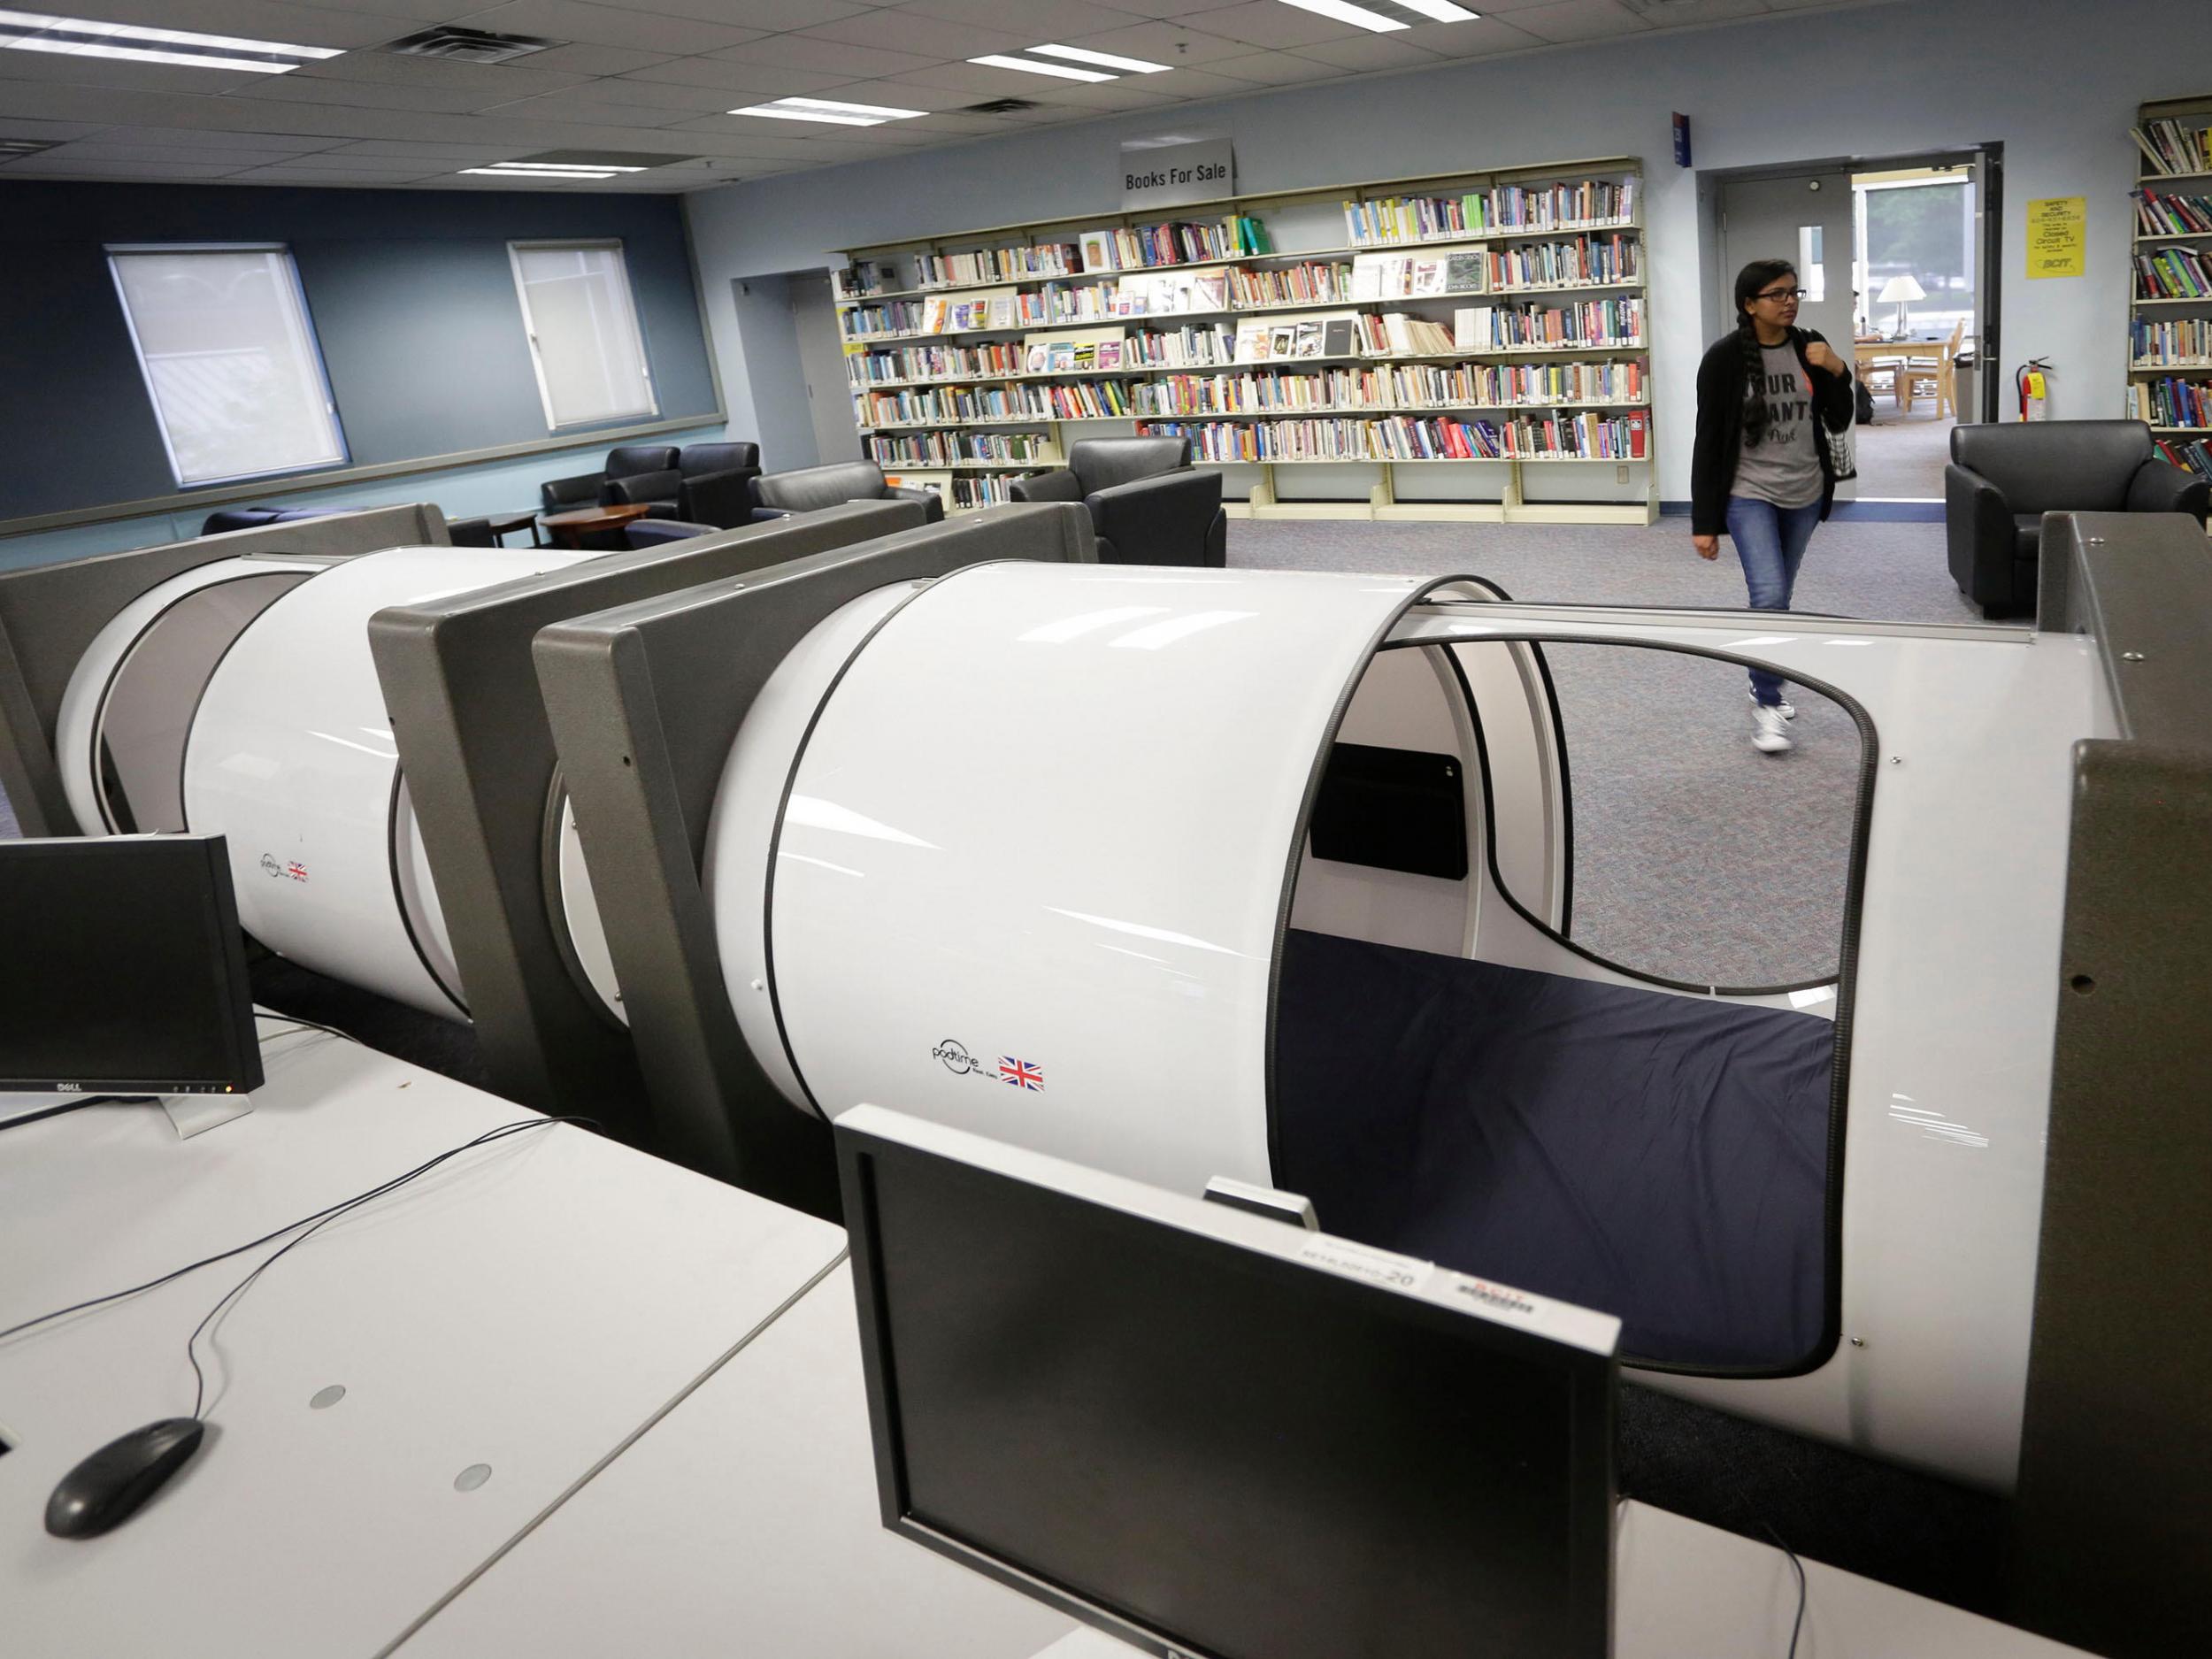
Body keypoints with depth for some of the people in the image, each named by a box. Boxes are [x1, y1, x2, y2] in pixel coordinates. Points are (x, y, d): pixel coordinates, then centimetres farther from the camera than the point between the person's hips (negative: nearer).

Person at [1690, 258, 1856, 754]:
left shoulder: (1809, 346, 0)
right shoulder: (1725, 358, -12)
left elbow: (1838, 423, 5)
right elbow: (1708, 442, -11)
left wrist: (1837, 372, -14)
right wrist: (1704, 522, -12)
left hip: (1804, 493, 5)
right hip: (1749, 495, -4)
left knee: (1780, 596, 14)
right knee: (1769, 596, -17)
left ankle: (1767, 687, 31)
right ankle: (1766, 704, -2)